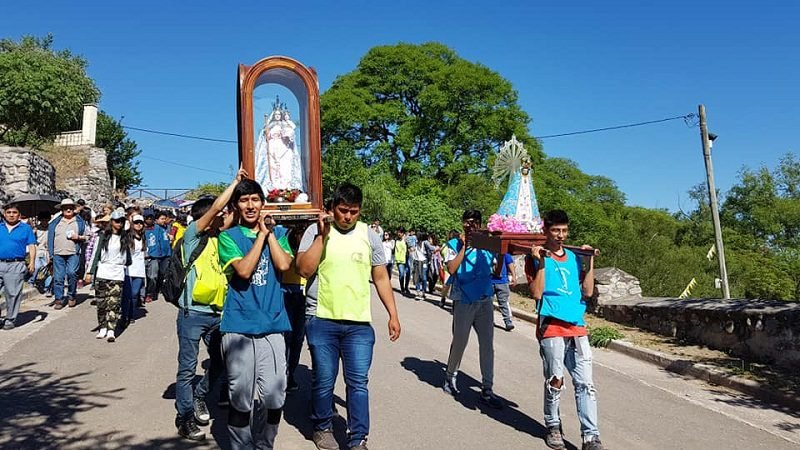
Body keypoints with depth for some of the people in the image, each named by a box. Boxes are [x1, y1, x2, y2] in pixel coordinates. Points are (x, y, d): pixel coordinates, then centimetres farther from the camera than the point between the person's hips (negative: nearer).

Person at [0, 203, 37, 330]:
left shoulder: (26, 228, 5)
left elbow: (31, 247, 2)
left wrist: (32, 262, -7)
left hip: (16, 266, -3)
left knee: (13, 294, 2)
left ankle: (10, 319, 12)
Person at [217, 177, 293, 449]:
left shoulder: (276, 232, 12)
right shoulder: (229, 236, 4)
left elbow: (284, 265, -5)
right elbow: (244, 270, -12)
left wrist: (269, 232, -4)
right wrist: (261, 235, -7)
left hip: (272, 325, 2)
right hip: (239, 327, -2)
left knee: (274, 396, 3)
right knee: (241, 397, 4)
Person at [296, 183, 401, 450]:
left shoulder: (369, 235, 5)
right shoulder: (315, 231, -1)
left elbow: (381, 278, 10)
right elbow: (304, 269, -12)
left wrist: (393, 315, 7)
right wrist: (322, 235, -16)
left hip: (359, 323, 2)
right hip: (321, 321, -1)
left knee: (358, 382, 1)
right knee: (323, 381, 9)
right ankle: (322, 428, 31)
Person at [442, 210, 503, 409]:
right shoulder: (455, 244, -1)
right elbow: (451, 269, -16)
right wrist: (464, 246, -14)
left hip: (485, 300, 3)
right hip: (464, 301, -3)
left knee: (487, 345, 2)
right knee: (459, 342, 6)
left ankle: (487, 390, 8)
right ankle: (450, 377, 31)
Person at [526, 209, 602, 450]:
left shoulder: (574, 257, 15)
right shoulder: (536, 256, 2)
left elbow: (587, 291, 8)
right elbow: (536, 293, -7)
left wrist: (590, 261, 3)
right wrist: (541, 263, -15)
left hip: (577, 327, 4)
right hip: (551, 327, -4)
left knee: (586, 383, -1)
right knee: (555, 380, 2)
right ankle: (553, 427, 21)